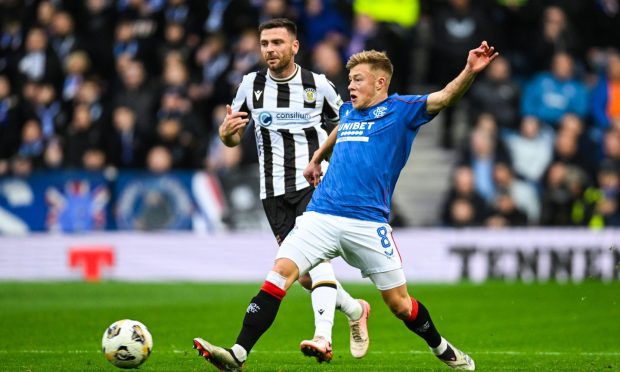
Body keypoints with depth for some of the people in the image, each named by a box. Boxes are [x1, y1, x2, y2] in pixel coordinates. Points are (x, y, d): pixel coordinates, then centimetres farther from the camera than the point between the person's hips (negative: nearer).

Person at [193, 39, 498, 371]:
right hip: (321, 216, 4)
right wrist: (316, 158, 50)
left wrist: (470, 71, -30)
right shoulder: (347, 111, 19)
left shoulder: (400, 110, 1)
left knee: (399, 303, 2)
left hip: (368, 223, -4)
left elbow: (444, 97, -14)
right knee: (279, 273, -15)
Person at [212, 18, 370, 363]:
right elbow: (234, 139, 11)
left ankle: (323, 337, -36)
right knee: (304, 275, 5)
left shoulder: (319, 85, -2)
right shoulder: (251, 85, 4)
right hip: (274, 191, 4)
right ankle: (355, 310, 32)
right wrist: (226, 132, -12)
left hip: (315, 183, -3)